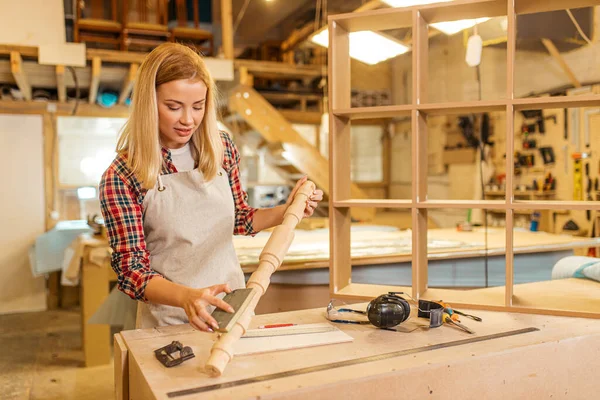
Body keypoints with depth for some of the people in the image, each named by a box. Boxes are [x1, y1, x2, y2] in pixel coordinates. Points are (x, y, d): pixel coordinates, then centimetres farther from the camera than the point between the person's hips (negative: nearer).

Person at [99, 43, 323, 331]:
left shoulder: (222, 148, -3)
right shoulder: (122, 178, -15)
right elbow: (131, 269, -15)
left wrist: (287, 210, -5)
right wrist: (186, 297, -32)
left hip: (232, 306, 3)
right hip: (169, 321, -2)